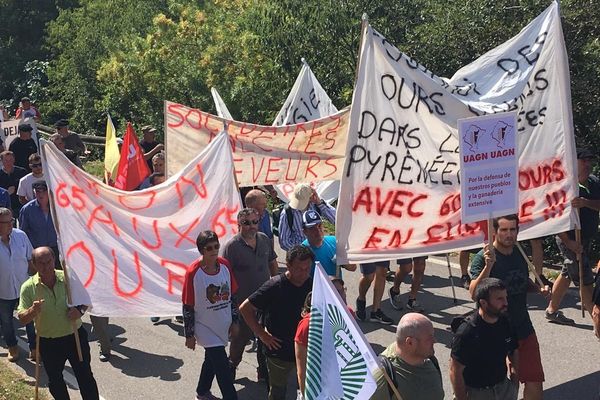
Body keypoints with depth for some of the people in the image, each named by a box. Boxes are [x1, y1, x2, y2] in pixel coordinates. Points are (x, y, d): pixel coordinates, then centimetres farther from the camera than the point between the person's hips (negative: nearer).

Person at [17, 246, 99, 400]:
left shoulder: (69, 278, -11)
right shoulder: (28, 287, -11)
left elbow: (87, 299, 2)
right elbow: (22, 319, -10)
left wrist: (80, 310, -19)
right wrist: (33, 311, -32)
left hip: (75, 336, -1)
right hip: (48, 343, 1)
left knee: (85, 376, 9)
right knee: (55, 381, 18)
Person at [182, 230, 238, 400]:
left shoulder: (225, 265, -6)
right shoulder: (193, 272, -20)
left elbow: (232, 295, 7)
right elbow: (187, 306, -13)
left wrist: (235, 320, 10)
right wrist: (189, 335, -8)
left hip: (222, 325, 6)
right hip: (206, 327, -6)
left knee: (212, 359, 23)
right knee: (223, 366, -6)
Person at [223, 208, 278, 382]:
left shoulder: (264, 239, 0)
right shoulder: (232, 246, -17)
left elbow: (272, 263, 15)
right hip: (244, 302, -5)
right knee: (240, 336, 9)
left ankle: (264, 370, 33)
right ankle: (231, 366, 32)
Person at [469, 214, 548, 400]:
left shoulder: (520, 254, 4)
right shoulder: (483, 258, -15)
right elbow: (474, 293, -28)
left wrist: (539, 288, 2)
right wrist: (488, 265, -40)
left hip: (523, 327, 5)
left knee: (535, 381, 4)